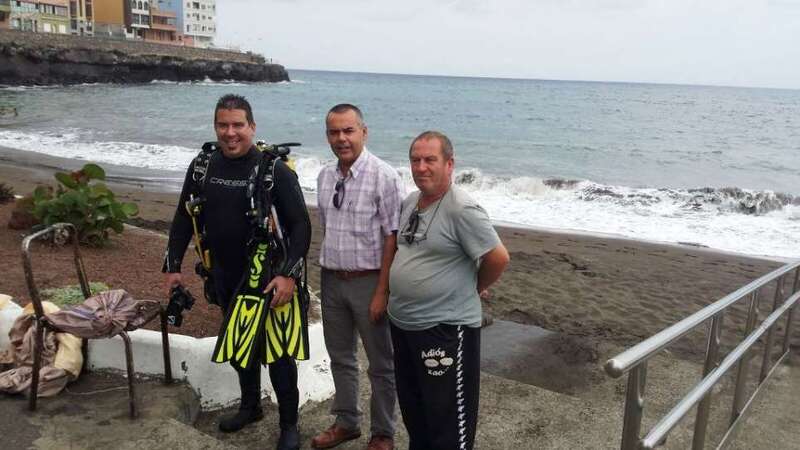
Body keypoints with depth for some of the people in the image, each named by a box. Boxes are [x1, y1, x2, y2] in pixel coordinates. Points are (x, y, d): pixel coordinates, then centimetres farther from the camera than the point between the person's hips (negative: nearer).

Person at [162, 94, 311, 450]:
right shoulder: (202, 166, 0)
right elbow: (184, 219, 9)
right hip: (224, 278, 5)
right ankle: (250, 405, 41)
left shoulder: (274, 169, -15)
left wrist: (289, 274, -23)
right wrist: (172, 266, 6)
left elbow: (300, 225, -15)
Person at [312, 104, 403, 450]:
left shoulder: (384, 177, -16)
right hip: (331, 280, 6)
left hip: (368, 281, -6)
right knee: (340, 357, 20)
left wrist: (382, 291, -18)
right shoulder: (325, 176, 5)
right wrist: (327, 272, 11)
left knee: (380, 363, 9)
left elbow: (392, 238, -16)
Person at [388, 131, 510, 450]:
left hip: (445, 329, -8)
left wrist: (474, 289, -4)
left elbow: (498, 258, -20)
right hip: (402, 324, 8)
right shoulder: (409, 203, 6)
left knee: (448, 418, 5)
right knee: (412, 409, 24)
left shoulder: (461, 209, -20)